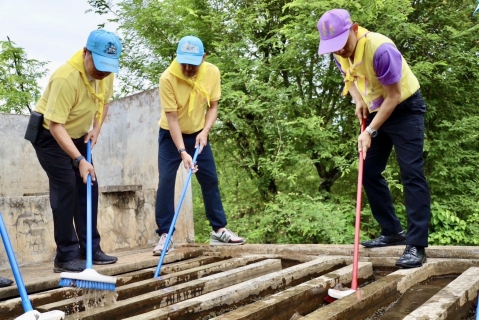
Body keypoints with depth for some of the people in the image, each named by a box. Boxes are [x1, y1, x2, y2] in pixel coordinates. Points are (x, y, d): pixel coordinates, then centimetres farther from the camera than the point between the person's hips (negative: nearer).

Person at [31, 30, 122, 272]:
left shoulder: (106, 73, -9)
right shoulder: (66, 78, -34)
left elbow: (104, 101, 11)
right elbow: (55, 125, -34)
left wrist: (96, 130, -3)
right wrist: (79, 160, -38)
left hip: (77, 135, 8)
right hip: (49, 134, -8)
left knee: (89, 187, 4)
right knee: (65, 188, -15)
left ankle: (90, 250, 13)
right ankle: (66, 256, -8)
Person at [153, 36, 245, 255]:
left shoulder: (212, 72, -15)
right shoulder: (168, 78, -27)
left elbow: (213, 106, -5)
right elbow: (171, 118, -25)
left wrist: (205, 131, -21)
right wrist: (182, 151, -32)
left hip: (198, 134, 4)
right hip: (171, 135, -3)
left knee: (210, 180, 3)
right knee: (166, 182, -11)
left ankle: (219, 230, 14)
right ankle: (164, 235, -3)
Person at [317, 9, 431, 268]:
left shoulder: (381, 49, -31)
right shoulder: (340, 54, -8)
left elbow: (394, 96, -26)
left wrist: (370, 132, -27)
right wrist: (358, 100, -9)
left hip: (405, 108, -8)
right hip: (376, 111, 8)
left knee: (411, 174, -15)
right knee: (369, 172, 7)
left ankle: (417, 245, -15)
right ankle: (392, 232, 18)